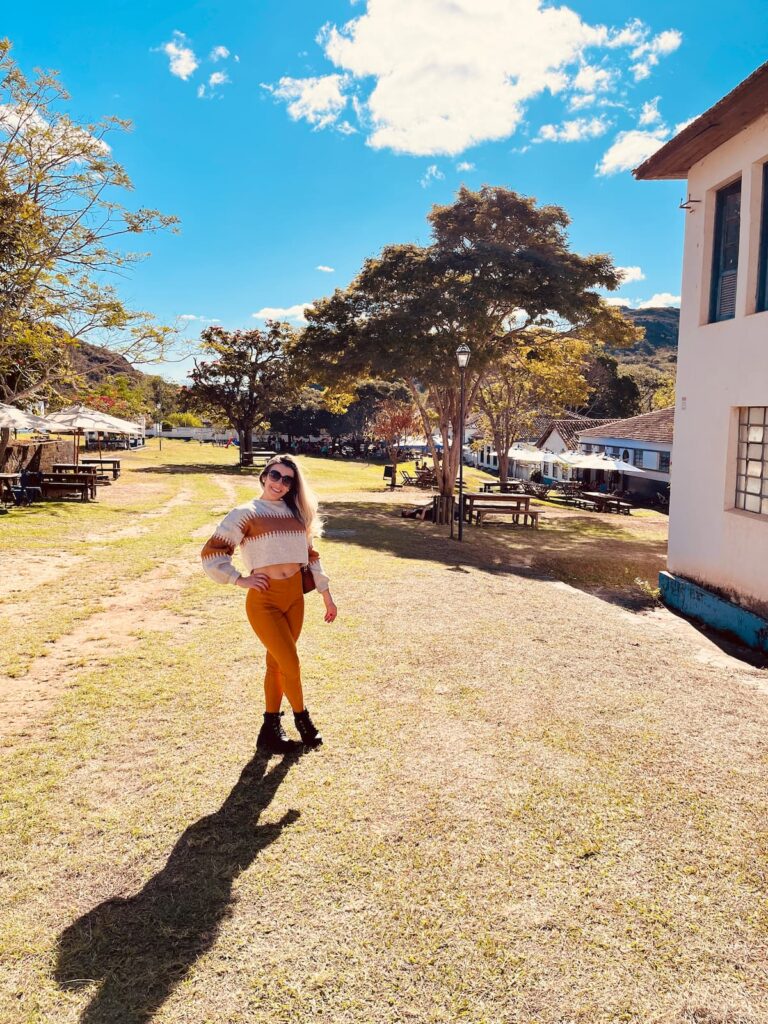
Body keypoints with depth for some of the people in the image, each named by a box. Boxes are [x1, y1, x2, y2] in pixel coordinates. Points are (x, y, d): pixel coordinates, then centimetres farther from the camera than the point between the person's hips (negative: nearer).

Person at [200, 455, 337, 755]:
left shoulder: (295, 513, 12)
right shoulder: (246, 513, -6)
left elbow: (310, 555, 17)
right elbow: (211, 553, -10)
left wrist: (327, 596, 16)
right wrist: (241, 580, -10)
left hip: (295, 597, 5)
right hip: (264, 600, -5)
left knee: (277, 664, 13)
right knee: (291, 665, -3)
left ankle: (271, 730, 26)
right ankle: (302, 719, 23)